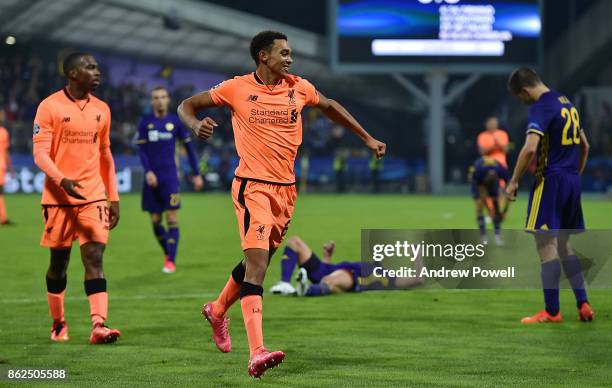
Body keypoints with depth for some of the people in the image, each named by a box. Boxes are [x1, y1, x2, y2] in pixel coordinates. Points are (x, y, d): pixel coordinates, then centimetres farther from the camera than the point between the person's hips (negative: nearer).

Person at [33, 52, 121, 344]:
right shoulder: (50, 107, -5)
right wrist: (62, 180, -27)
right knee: (59, 261, 8)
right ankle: (58, 325, 23)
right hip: (59, 197, -3)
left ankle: (98, 325, -19)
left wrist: (113, 197, 16)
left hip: (93, 196, 3)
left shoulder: (101, 110, 10)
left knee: (94, 259, -10)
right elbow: (40, 153, -10)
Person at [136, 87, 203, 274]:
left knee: (172, 219, -9)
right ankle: (167, 253, 25)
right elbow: (142, 150, 1)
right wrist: (148, 171, -15)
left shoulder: (175, 122, 4)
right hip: (152, 178, 2)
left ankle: (171, 261, -7)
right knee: (155, 221, 3)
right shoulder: (145, 122, 5)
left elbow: (189, 147, 9)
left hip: (170, 177, -1)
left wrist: (197, 174, 7)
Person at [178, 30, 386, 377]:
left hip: (286, 188, 6)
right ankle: (257, 352, -26)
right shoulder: (237, 89, -4)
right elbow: (187, 106, 4)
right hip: (253, 187, -5)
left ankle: (218, 310, 45)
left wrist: (367, 138, 27)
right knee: (257, 261, -18)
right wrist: (196, 124, -19)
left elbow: (330, 107, 26)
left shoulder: (299, 88, 7)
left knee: (257, 262, 15)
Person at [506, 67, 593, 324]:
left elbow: (530, 148, -24)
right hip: (572, 181, 9)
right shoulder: (567, 104, 15)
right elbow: (584, 145, 23)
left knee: (546, 244, -4)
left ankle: (551, 312, -4)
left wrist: (513, 182, -16)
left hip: (550, 180, -9)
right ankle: (583, 305, 12)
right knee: (564, 244, 17)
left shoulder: (541, 107, -13)